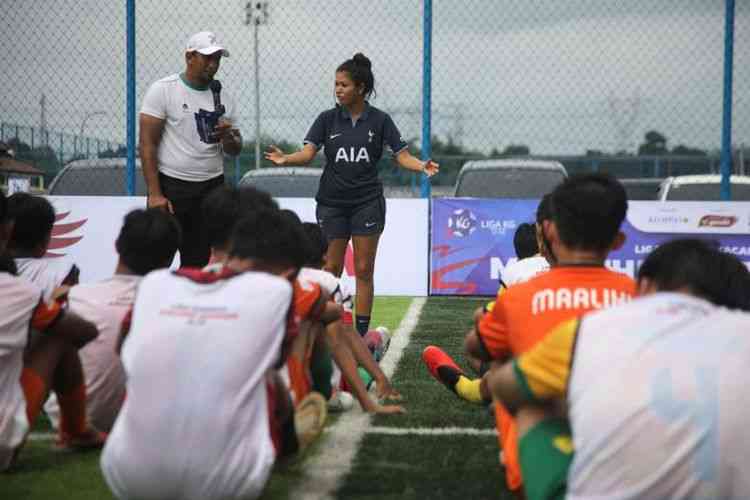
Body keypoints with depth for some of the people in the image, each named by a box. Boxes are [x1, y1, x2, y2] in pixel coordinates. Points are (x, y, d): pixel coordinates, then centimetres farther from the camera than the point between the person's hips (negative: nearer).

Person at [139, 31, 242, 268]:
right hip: (171, 187, -4)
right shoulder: (163, 90, -5)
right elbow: (147, 144, -8)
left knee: (198, 265, 6)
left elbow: (235, 150, 16)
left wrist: (228, 137, -9)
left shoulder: (223, 98, 10)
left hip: (211, 188, 5)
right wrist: (154, 194, -14)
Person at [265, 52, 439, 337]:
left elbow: (402, 155, -4)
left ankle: (361, 333, 7)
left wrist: (421, 166, -25)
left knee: (364, 271, 2)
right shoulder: (327, 119, 2)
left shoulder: (380, 120, -1)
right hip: (332, 203, 1)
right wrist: (285, 159, -27)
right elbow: (308, 153, -7)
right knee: (331, 269, 4)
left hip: (367, 203, -1)